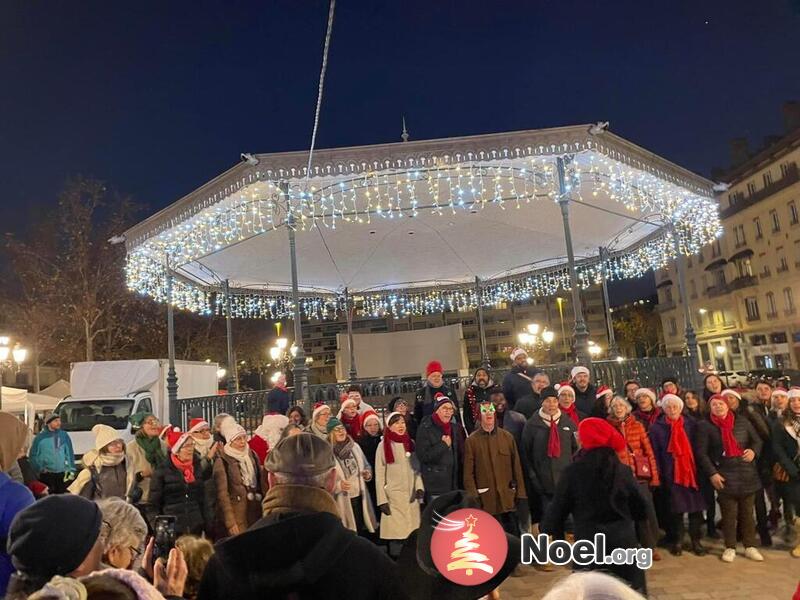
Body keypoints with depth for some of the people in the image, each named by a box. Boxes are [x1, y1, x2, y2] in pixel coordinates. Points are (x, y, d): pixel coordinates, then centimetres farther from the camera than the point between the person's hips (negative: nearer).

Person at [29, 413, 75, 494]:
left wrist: (71, 470, 0)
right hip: (46, 474, -2)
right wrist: (40, 468, -6)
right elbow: (33, 455, 2)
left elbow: (70, 453, 4)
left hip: (63, 473, 2)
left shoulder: (64, 435, 2)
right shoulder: (40, 437, -4)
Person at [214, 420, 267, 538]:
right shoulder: (222, 462, -8)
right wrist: (230, 522, -13)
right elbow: (222, 494, -10)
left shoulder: (253, 456, 9)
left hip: (256, 513, 5)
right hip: (237, 517, -5)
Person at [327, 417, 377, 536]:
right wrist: (338, 485, -26)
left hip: (360, 497, 5)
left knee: (363, 530, 13)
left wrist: (368, 473, -4)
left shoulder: (355, 447, 4)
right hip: (342, 501, -5)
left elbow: (366, 466, 17)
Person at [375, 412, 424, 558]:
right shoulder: (383, 445, -4)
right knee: (396, 535, -6)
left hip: (411, 496, 4)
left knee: (412, 535, 3)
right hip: (393, 496, -4)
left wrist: (419, 487, 0)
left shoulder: (411, 443, 10)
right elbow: (379, 475, -5)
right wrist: (382, 499, -10)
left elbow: (416, 468, 15)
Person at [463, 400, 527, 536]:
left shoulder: (507, 437, 6)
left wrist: (521, 494, 3)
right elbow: (468, 472, -2)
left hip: (508, 497, 2)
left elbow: (517, 467, 7)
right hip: (486, 500, -2)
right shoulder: (472, 440, -1)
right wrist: (473, 498, -8)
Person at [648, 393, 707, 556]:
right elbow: (654, 453, -1)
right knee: (674, 508, 4)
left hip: (692, 471, 2)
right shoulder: (656, 427, 0)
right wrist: (658, 474, -6)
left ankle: (696, 541, 17)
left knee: (696, 506, 2)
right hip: (670, 474, -1)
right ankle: (676, 541, 18)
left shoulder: (691, 425, 6)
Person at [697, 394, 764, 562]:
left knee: (747, 512, 12)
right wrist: (712, 473, -11)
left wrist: (753, 451, -8)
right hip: (724, 477, -2)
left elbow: (757, 440, 13)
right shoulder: (706, 427, -4)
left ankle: (750, 546, 25)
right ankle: (730, 547, 17)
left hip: (748, 474, 3)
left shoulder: (742, 421, 4)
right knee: (728, 514, 3)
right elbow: (701, 452, -4)